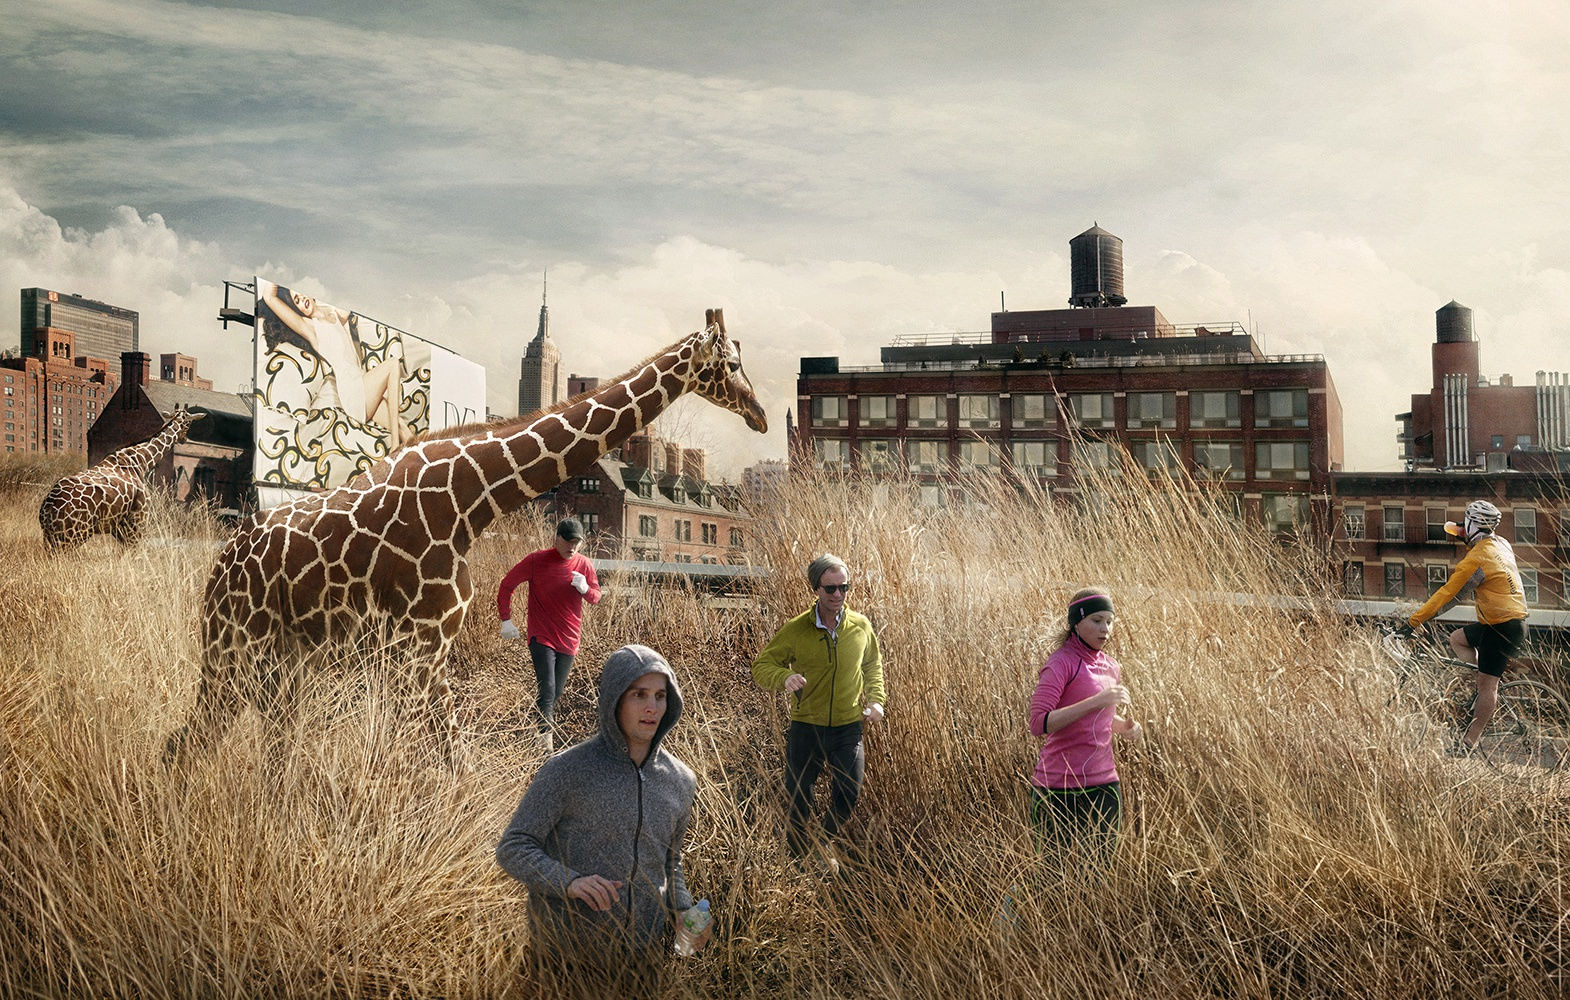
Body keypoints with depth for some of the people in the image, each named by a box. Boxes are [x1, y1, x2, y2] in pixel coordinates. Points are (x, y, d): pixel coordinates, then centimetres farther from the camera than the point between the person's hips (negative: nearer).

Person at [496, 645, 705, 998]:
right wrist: (568, 881, -28)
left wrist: (684, 912, -1)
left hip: (643, 956, 4)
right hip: (569, 954, -4)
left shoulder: (680, 781, 4)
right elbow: (512, 850, -12)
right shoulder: (566, 771, -12)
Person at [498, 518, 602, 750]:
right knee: (548, 692, -15)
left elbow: (596, 597, 11)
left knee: (556, 695, 11)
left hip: (569, 640, 4)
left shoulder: (584, 565, 3)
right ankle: (545, 741, -16)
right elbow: (506, 585, 1)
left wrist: (585, 589, -13)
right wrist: (506, 620, -3)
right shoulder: (536, 560, -8)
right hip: (542, 637, -4)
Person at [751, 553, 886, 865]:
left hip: (848, 728, 2)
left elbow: (873, 665, 16)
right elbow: (761, 665, -5)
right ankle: (798, 856, 33)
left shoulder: (861, 627, -3)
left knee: (848, 796, 6)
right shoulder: (795, 629, -11)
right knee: (797, 799, 8)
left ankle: (828, 846, 36)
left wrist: (875, 699, 3)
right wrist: (783, 677, -26)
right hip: (806, 727, -1)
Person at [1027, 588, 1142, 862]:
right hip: (1060, 788, -6)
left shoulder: (1111, 668, 10)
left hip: (1104, 785, 6)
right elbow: (1039, 724, -22)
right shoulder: (1062, 662, -11)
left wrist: (1124, 726, 4)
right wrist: (1096, 701, -25)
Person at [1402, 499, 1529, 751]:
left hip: (1503, 627, -9)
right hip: (1515, 619, 9)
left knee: (1487, 684, -4)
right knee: (1457, 639, 19)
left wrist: (1414, 620, -18)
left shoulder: (1476, 558, -19)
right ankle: (1490, 695, 14)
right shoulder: (1501, 544, 5)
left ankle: (1470, 742, 2)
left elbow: (1447, 593, -20)